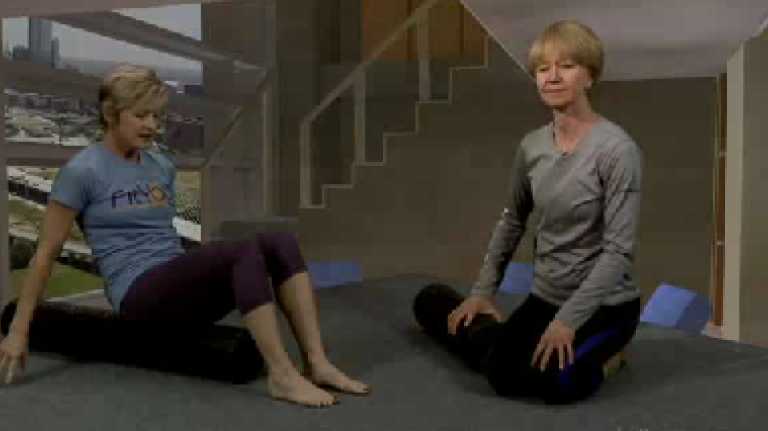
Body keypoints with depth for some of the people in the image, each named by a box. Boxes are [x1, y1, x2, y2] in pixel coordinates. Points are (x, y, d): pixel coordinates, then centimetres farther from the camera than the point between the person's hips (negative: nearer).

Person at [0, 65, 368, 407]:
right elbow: (45, 254, -2)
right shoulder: (83, 171, -6)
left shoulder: (162, 166, 14)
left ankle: (317, 363, -24)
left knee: (280, 244, -20)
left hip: (181, 288, 6)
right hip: (142, 296, -6)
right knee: (245, 252, -32)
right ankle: (282, 375, -29)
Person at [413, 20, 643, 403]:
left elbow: (619, 250, -20)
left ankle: (595, 353, 6)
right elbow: (512, 221, 13)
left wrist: (568, 320, -22)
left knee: (551, 379, -27)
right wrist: (482, 291, 13)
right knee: (501, 374, -13)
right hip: (545, 297, 5)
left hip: (603, 304, -4)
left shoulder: (617, 149, -19)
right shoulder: (531, 146, 0)